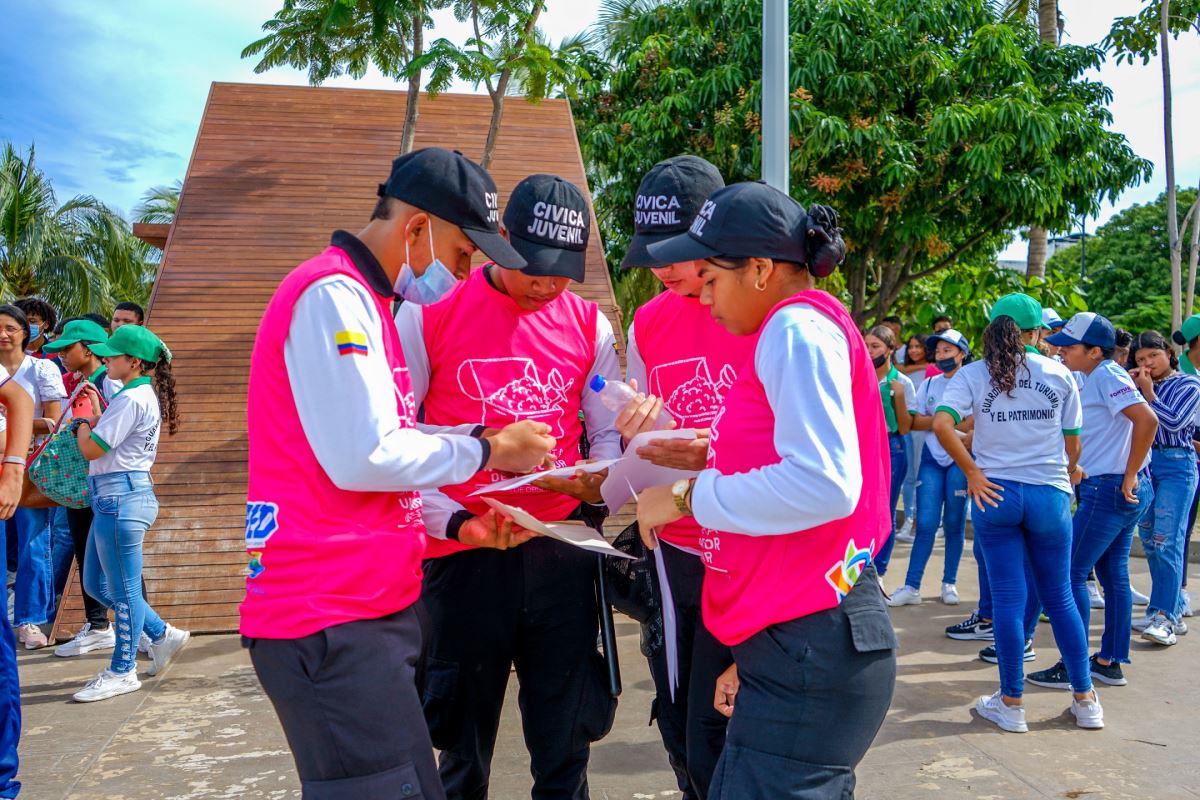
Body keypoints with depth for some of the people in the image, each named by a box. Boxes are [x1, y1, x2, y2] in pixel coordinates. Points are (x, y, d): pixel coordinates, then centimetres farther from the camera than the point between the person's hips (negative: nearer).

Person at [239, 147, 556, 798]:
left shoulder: (365, 303, 17)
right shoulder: (334, 293, -13)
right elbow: (362, 457, -21)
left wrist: (459, 522, 10)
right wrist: (488, 450, -8)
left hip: (375, 607, 10)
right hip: (332, 621, -10)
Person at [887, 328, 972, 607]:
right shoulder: (929, 384, 10)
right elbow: (915, 422, 3)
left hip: (960, 459, -3)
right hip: (932, 458, 3)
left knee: (954, 523, 4)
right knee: (926, 523, -2)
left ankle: (949, 582, 17)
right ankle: (912, 586, -3)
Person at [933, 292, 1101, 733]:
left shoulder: (973, 374, -2)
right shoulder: (1060, 374, 1)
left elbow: (942, 424, -17)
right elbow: (1073, 444, 5)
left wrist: (971, 471, -9)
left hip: (995, 493, -1)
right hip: (1049, 494, 1)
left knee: (1008, 598, 5)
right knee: (1059, 596, 13)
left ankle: (1011, 704, 13)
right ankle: (1085, 699, 22)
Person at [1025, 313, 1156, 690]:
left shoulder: (1106, 376, -16)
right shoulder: (1089, 378, 11)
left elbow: (1147, 420, -27)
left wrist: (1130, 475, -21)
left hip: (1108, 491, -10)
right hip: (1120, 493, 10)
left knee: (1071, 573, -4)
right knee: (1113, 576, 14)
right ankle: (1110, 662, 23)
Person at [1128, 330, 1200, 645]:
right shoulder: (1141, 386, 12)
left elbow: (1174, 422, -14)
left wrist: (1149, 393, -8)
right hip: (1144, 464, 6)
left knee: (1166, 542, -13)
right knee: (1149, 542, 8)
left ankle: (1165, 618, -14)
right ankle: (1173, 610, 19)